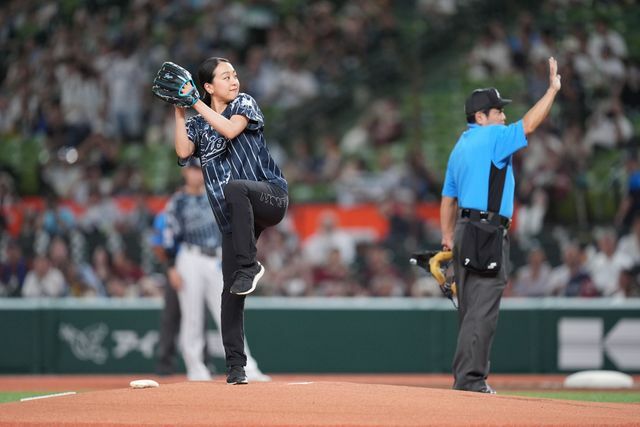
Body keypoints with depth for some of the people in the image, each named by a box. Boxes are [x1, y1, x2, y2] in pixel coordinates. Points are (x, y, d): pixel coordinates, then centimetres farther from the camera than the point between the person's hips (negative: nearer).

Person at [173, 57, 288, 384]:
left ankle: (249, 267, -32)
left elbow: (230, 129, -14)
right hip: (234, 219, 4)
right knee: (231, 293, -4)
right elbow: (183, 151, -4)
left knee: (235, 188, -40)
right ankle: (235, 366, 2)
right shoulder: (198, 123, 14)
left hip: (271, 197, -4)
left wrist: (196, 104, -11)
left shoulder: (244, 103, 6)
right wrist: (180, 112, -4)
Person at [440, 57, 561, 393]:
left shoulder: (460, 147, 20)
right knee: (482, 311, -10)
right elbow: (528, 125, -16)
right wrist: (553, 89, -10)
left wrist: (448, 239, 21)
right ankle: (470, 377, -14)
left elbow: (448, 198, 21)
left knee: (471, 310, 11)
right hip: (487, 233, -9)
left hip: (465, 234, 9)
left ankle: (467, 378, 12)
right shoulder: (490, 137, -6)